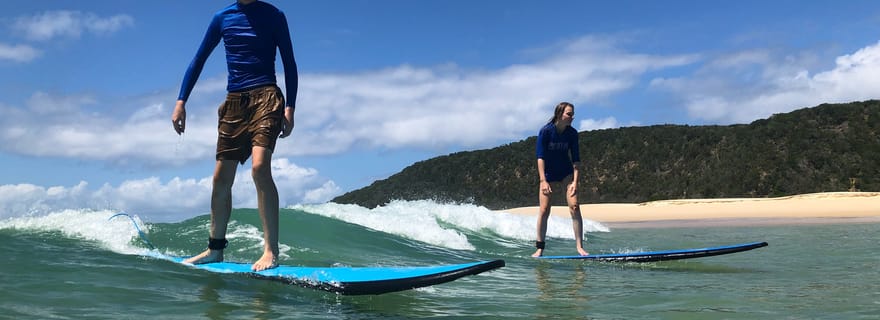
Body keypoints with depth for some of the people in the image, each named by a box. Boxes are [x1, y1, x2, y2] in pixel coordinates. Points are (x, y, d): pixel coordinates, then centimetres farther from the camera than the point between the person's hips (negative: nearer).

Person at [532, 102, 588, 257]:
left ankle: (579, 246, -6)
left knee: (574, 207, -12)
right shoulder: (545, 131, -16)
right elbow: (540, 157, -18)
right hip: (548, 175, -2)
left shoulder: (572, 133, -7)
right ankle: (539, 248, 6)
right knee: (544, 211, -6)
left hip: (566, 174, 2)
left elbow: (575, 159, -6)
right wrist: (543, 181, -25)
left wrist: (575, 181, -15)